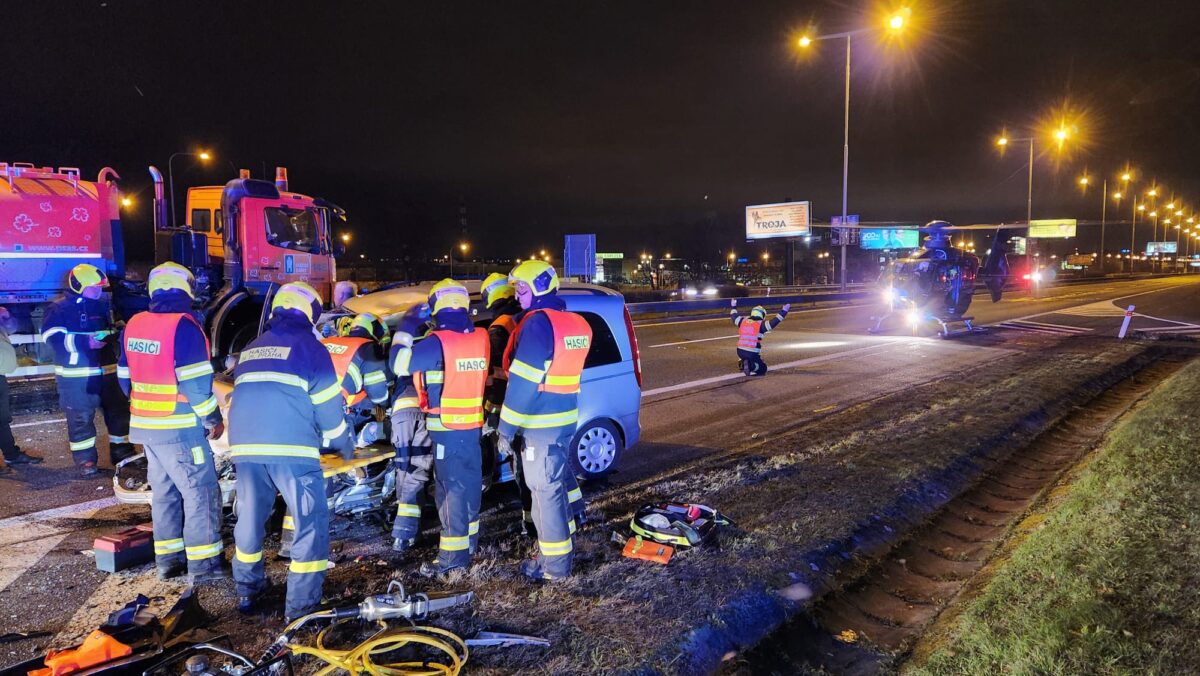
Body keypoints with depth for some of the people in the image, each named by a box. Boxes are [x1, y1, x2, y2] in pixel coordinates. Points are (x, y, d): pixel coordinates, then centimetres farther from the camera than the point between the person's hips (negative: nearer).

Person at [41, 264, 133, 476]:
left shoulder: (102, 305, 11)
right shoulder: (60, 309, -8)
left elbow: (112, 327, 27)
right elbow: (53, 337, -18)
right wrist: (86, 342, -25)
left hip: (107, 371, 6)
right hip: (76, 376, -6)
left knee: (119, 411, 10)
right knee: (80, 418, 1)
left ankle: (122, 450, 22)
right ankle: (85, 458, 11)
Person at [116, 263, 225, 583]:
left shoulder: (134, 325, 7)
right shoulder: (184, 325, -17)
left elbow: (125, 377, 13)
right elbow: (196, 383, -20)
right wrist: (214, 419, -8)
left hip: (146, 425, 8)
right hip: (180, 428, -8)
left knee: (164, 491, 17)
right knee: (201, 491, 0)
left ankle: (168, 559, 25)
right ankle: (203, 564, 3)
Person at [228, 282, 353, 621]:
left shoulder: (250, 349, 20)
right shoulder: (309, 346, 2)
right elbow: (329, 403, 0)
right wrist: (344, 444, 15)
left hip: (245, 447, 6)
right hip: (292, 449, -6)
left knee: (250, 518, 20)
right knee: (311, 522, 2)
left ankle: (247, 592, 31)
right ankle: (301, 604, 2)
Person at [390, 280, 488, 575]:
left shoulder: (437, 342, -17)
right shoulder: (481, 338, 0)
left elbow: (400, 366, -10)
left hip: (446, 427, -6)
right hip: (473, 424, 6)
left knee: (451, 486, -2)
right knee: (470, 480, 17)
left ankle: (454, 553, 3)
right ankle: (470, 538, 32)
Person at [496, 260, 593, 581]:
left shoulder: (537, 323, -17)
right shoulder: (575, 323, 11)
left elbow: (522, 383, -19)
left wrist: (506, 428, -15)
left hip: (539, 424, -9)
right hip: (565, 419, 9)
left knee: (544, 490, 0)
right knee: (557, 483, 20)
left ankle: (555, 563, 9)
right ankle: (565, 544, 33)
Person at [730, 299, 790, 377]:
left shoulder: (743, 321, 8)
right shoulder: (761, 325, -6)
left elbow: (734, 316, 25)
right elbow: (774, 322, -11)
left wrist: (733, 307, 42)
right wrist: (784, 311, -5)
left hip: (740, 352, 6)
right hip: (752, 354, -6)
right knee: (763, 369, 8)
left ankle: (742, 363, 9)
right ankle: (750, 367, -21)